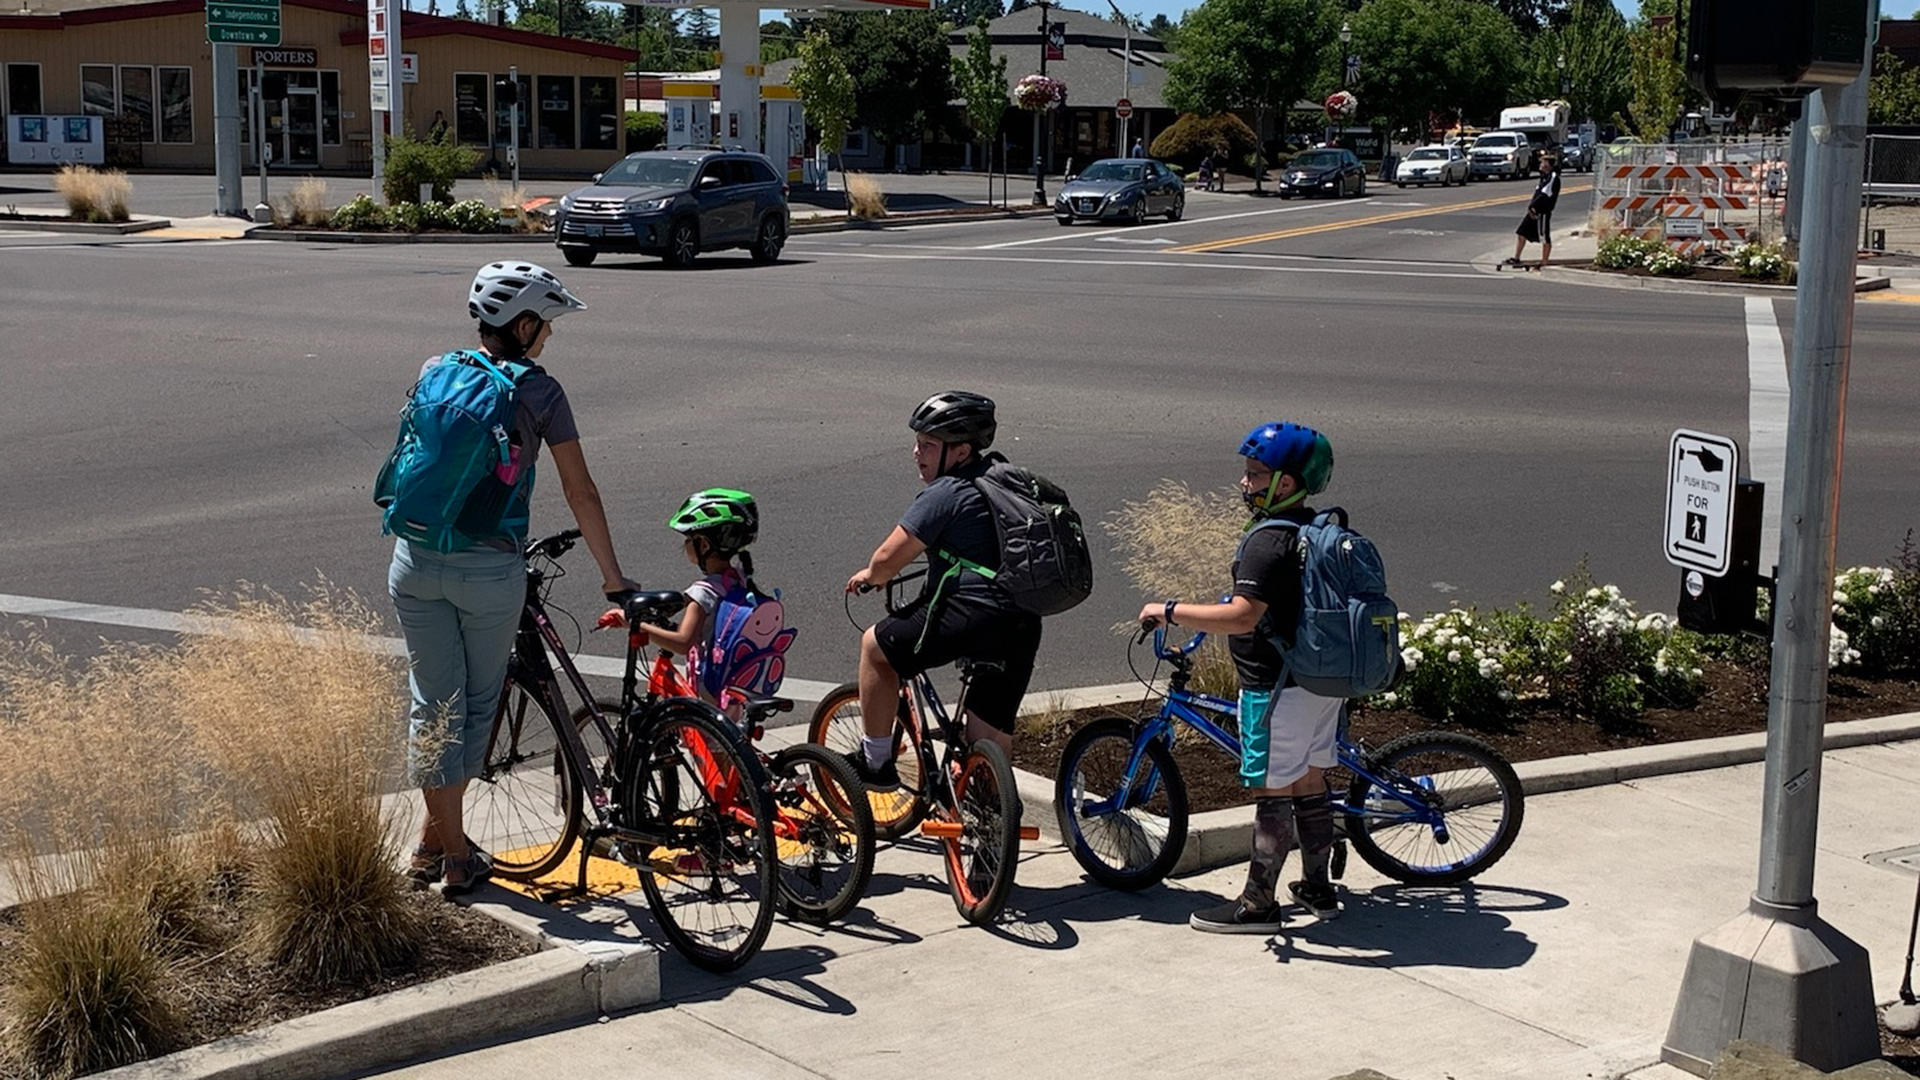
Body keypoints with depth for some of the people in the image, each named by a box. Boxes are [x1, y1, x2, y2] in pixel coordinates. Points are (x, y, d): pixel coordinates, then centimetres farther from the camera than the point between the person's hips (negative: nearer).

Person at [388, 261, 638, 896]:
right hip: (489, 569, -3)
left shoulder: (437, 370, 8)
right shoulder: (539, 392, -4)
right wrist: (612, 577, 4)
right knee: (476, 705, 14)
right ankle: (449, 853, 22)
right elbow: (580, 492, -3)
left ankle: (439, 845, 21)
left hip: (416, 560, 4)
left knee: (432, 704, 14)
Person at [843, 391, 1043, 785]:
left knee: (876, 645, 12)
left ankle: (875, 760, 16)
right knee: (990, 737, 17)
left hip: (972, 614, -8)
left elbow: (888, 559, -7)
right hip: (1023, 628, 8)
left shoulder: (943, 494, -7)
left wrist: (869, 576, 15)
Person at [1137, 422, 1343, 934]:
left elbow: (1242, 617, -29)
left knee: (1273, 793, -3)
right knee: (1310, 781, 17)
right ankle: (1318, 888, 27)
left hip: (1277, 686, -9)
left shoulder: (1269, 542, -20)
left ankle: (1257, 904, 5)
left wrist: (1170, 611, -22)